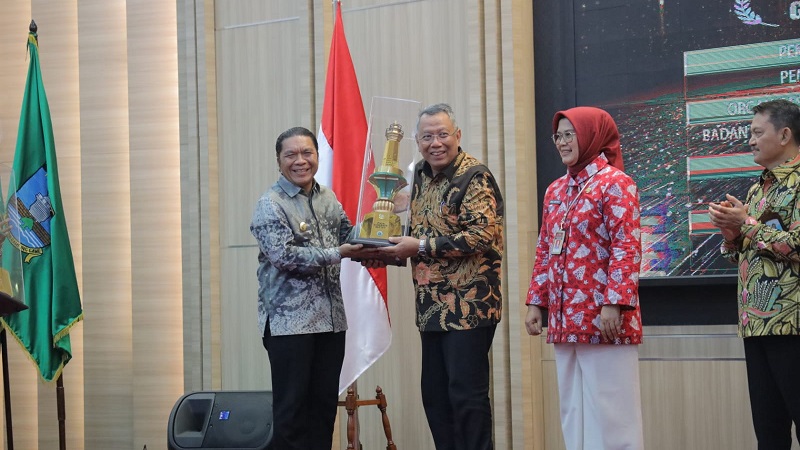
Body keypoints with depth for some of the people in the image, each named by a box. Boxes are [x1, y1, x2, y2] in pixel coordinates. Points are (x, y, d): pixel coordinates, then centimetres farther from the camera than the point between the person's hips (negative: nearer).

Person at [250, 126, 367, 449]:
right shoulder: (270, 205, -8)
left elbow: (346, 236, 19)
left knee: (325, 404, 11)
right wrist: (334, 255, -22)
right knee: (292, 408, 0)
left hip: (331, 317, 6)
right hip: (289, 320, -6)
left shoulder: (328, 198, 12)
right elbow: (284, 256, -19)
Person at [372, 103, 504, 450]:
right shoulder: (422, 175, 14)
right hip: (432, 307, 8)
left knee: (467, 394, -6)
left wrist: (420, 246, -19)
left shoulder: (475, 177, -11)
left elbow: (483, 236, -22)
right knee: (435, 394, 11)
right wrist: (394, 252, 5)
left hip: (469, 306, -8)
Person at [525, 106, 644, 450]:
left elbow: (627, 248, -13)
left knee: (610, 407, -3)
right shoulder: (556, 190, 16)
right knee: (573, 407, 11)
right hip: (565, 319, 7)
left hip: (603, 318, -7)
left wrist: (614, 304, -20)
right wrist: (536, 302, 12)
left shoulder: (615, 183, -6)